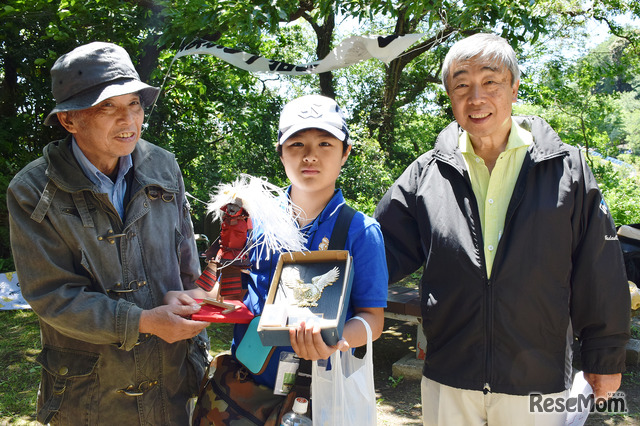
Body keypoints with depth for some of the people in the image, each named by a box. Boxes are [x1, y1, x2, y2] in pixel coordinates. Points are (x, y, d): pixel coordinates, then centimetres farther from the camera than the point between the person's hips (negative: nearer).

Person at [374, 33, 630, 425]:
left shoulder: (566, 168, -3)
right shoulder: (427, 173, 0)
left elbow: (599, 275, 1)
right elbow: (381, 252, 4)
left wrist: (605, 359, 5)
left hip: (538, 382, -1)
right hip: (447, 380, 1)